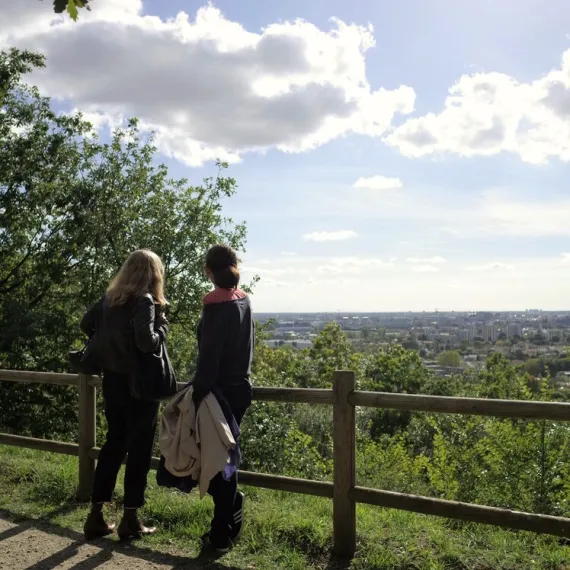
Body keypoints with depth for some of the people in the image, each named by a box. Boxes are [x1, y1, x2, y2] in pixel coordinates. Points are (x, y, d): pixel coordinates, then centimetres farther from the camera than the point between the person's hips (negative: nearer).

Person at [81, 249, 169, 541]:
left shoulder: (110, 298, 6)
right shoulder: (144, 300, -16)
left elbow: (86, 324, 14)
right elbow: (147, 342, -26)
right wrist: (162, 324, -9)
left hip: (112, 381, 7)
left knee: (113, 443, 16)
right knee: (139, 449, 5)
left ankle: (96, 517, 19)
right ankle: (130, 520, 13)